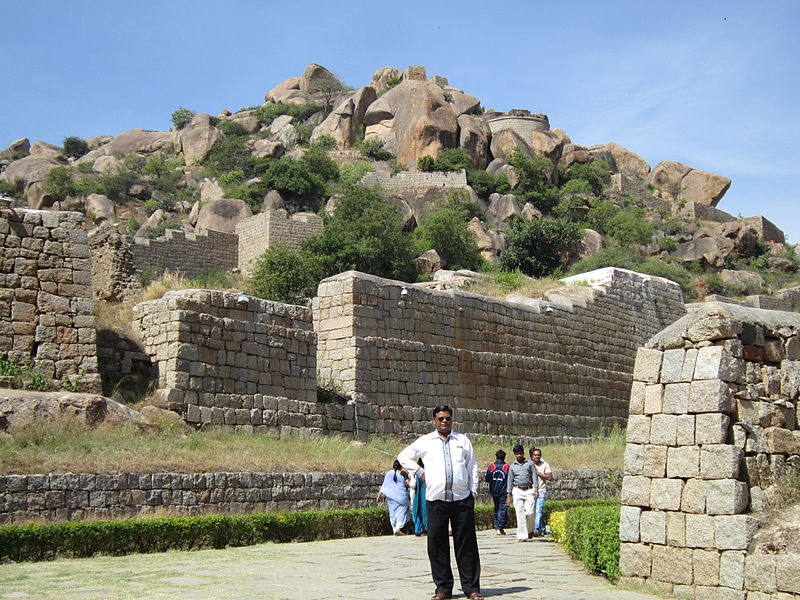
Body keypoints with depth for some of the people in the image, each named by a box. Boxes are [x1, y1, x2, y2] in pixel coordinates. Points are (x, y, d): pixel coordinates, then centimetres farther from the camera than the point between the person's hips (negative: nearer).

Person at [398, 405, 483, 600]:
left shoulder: (463, 440, 14)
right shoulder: (425, 441, 10)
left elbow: (473, 467, 15)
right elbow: (403, 457, 20)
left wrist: (473, 492, 7)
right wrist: (420, 472, 8)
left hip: (462, 499, 0)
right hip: (436, 500, 0)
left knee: (466, 544, 0)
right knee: (437, 544, 0)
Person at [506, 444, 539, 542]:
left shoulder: (530, 463, 12)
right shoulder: (512, 466, 16)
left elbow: (534, 476, 7)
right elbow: (510, 481, 16)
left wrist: (536, 489, -6)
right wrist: (509, 495, 10)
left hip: (529, 490, -1)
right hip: (517, 491, 1)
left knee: (530, 512, -10)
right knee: (520, 514, -6)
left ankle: (530, 530, 16)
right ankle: (522, 536, -4)